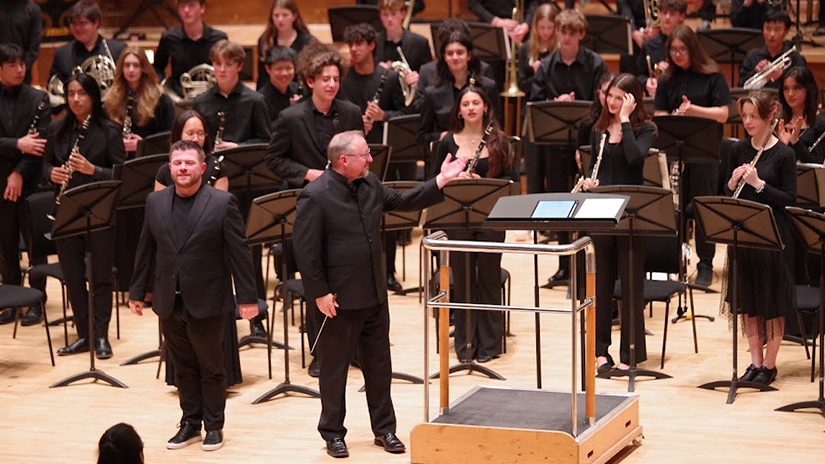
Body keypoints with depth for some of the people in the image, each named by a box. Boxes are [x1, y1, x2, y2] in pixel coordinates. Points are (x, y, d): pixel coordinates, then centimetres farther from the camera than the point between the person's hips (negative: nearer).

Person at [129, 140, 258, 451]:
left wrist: (247, 297, -11)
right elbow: (146, 250, 9)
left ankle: (214, 426, 19)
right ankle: (190, 423, 24)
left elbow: (239, 252, -9)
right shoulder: (155, 202, 4)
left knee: (210, 367, 8)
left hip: (207, 302, -4)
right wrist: (137, 291, 10)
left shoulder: (222, 203, -9)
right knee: (183, 367, 13)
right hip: (169, 303, 4)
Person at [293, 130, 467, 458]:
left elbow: (403, 202, 20)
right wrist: (319, 293, -18)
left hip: (374, 294, 7)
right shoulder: (315, 196, -17)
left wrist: (440, 182, 10)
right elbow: (305, 250, -17)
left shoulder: (370, 185, 5)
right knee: (335, 367, 6)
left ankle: (384, 428, 25)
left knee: (379, 364, 14)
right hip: (339, 299, -7)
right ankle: (333, 433, 19)